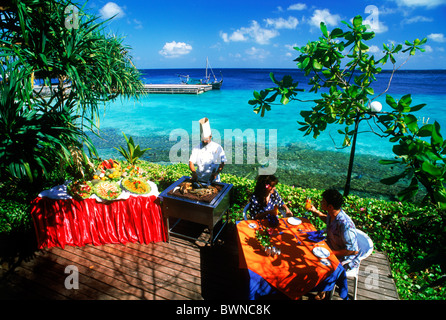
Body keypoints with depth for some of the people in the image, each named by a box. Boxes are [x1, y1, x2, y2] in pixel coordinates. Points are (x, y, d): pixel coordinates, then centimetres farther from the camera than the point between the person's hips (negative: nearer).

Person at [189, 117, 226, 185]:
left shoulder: (217, 147, 1)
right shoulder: (196, 148, 7)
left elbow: (222, 163, -1)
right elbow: (191, 162, 1)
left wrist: (216, 173, -17)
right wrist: (194, 172, -18)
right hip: (199, 179, 2)